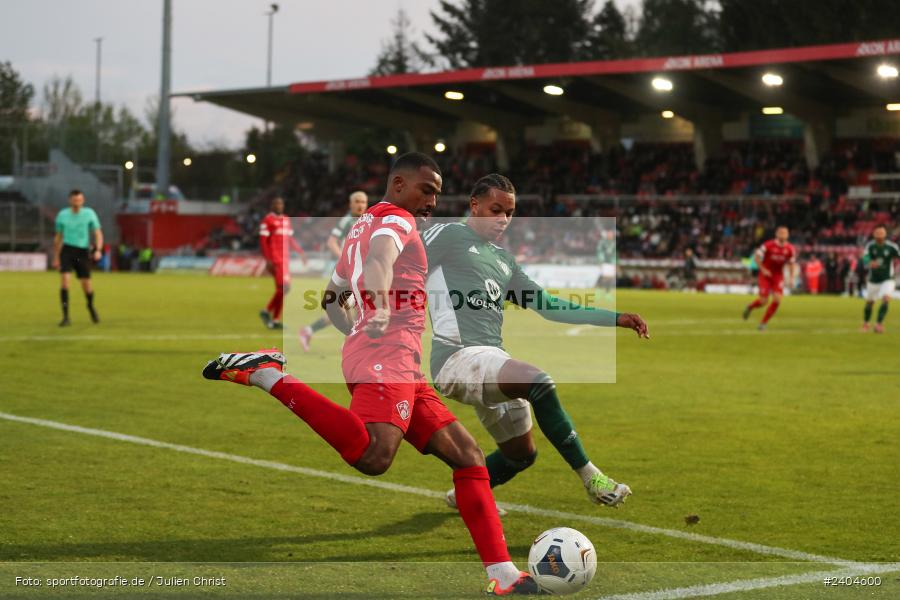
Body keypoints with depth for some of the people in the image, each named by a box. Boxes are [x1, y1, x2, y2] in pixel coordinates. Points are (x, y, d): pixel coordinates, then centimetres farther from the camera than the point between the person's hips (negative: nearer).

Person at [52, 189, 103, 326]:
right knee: (64, 279, -18)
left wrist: (98, 250, -15)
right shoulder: (62, 215, 4)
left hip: (83, 252, 0)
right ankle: (66, 317, -16)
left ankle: (91, 306, 38)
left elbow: (98, 234, 1)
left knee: (86, 284, 3)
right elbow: (58, 237, 14)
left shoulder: (89, 213, -1)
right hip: (67, 249, 0)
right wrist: (55, 258, 14)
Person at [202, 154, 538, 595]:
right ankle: (266, 374, -20)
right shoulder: (396, 219, -1)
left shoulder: (361, 226, 27)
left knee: (467, 455, 8)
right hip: (387, 361, -10)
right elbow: (381, 253, -26)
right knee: (372, 457, -33)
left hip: (403, 373, 10)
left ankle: (504, 576, 3)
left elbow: (331, 299, 37)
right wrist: (380, 307, -42)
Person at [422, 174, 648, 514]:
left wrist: (614, 318, 22)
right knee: (539, 382, -31)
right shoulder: (446, 237, 2)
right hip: (458, 356, -9)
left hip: (492, 362, 9)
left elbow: (547, 306, 25)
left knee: (521, 454, 12)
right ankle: (590, 477, -22)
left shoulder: (504, 260, 24)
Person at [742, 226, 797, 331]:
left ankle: (763, 322, 3)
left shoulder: (790, 249, -6)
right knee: (763, 301, -9)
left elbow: (792, 264, 7)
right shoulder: (768, 245, -18)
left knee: (777, 300, -12)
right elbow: (757, 256, -7)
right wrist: (763, 269, -16)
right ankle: (750, 307, 27)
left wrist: (791, 278, -2)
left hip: (778, 276, 3)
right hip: (766, 275, -3)